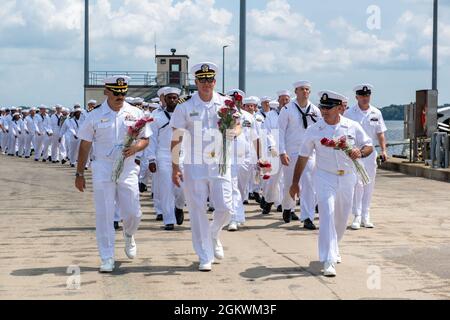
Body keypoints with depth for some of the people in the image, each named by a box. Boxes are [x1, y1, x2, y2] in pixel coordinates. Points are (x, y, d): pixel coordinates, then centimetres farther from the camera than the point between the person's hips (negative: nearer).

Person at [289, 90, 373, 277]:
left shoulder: (353, 127, -2)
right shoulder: (314, 130, -3)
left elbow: (369, 146, 6)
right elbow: (303, 157, 3)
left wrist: (360, 152, -18)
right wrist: (295, 182, 5)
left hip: (347, 178, 2)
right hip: (325, 177, -2)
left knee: (342, 218, 14)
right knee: (327, 215, -17)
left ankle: (332, 250, 41)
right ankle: (329, 261, -19)